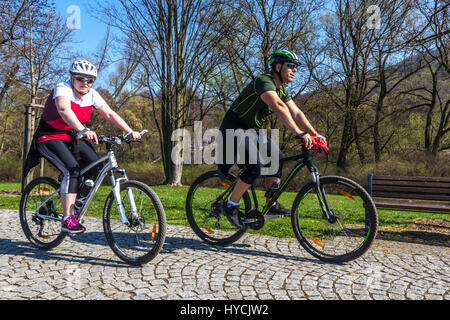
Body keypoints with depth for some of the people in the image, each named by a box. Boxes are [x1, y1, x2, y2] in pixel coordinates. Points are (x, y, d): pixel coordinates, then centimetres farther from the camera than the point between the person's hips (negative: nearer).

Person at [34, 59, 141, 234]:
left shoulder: (92, 95, -2)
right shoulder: (62, 89, -21)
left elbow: (110, 114, -6)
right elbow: (64, 109, -42)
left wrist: (130, 131, -20)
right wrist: (83, 130, -59)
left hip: (73, 137, 6)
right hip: (51, 137, -6)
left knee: (96, 168, -12)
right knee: (73, 169, -28)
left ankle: (74, 205, 10)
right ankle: (67, 220, -24)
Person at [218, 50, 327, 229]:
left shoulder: (281, 89, 9)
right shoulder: (264, 81, -21)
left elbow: (296, 113, 4)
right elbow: (278, 107, -37)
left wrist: (315, 134, -7)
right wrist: (299, 133, -46)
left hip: (252, 129, 9)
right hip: (234, 128, -9)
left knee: (277, 157, 1)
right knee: (256, 166, -23)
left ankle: (272, 204, 9)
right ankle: (230, 206, -8)